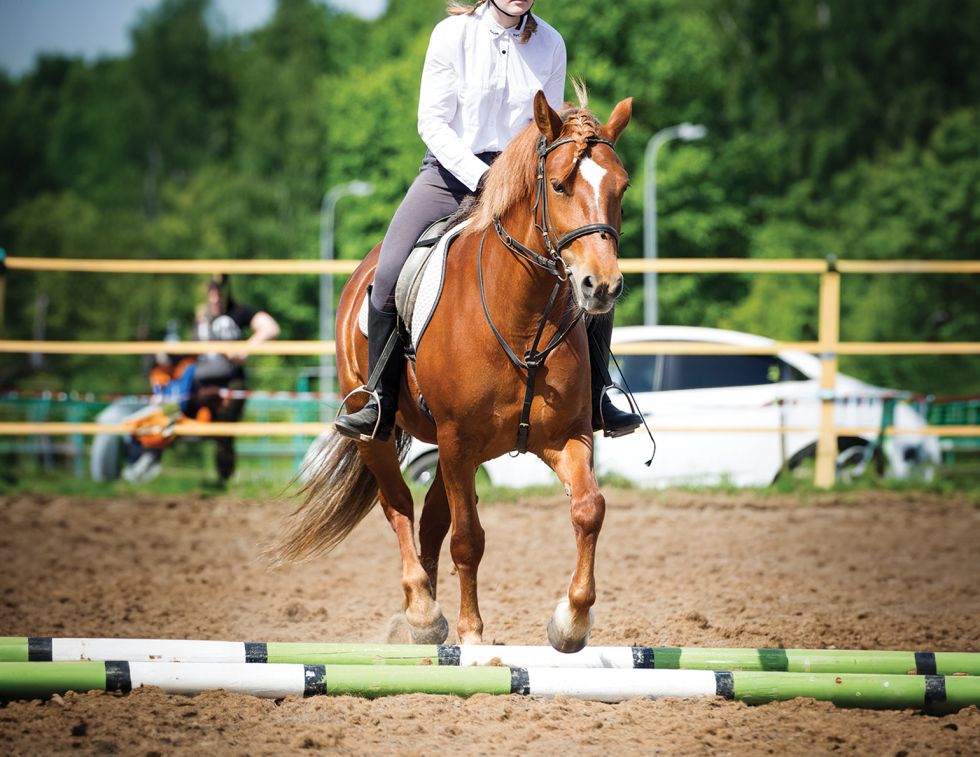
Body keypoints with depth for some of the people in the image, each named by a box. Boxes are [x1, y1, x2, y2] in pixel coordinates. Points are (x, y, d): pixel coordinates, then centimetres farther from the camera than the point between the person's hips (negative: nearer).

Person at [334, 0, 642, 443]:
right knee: (387, 276, -22)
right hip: (453, 170, -3)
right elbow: (432, 123, -9)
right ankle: (380, 406, -11)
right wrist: (481, 177, -20)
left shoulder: (550, 44, 2)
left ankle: (594, 400, 7)